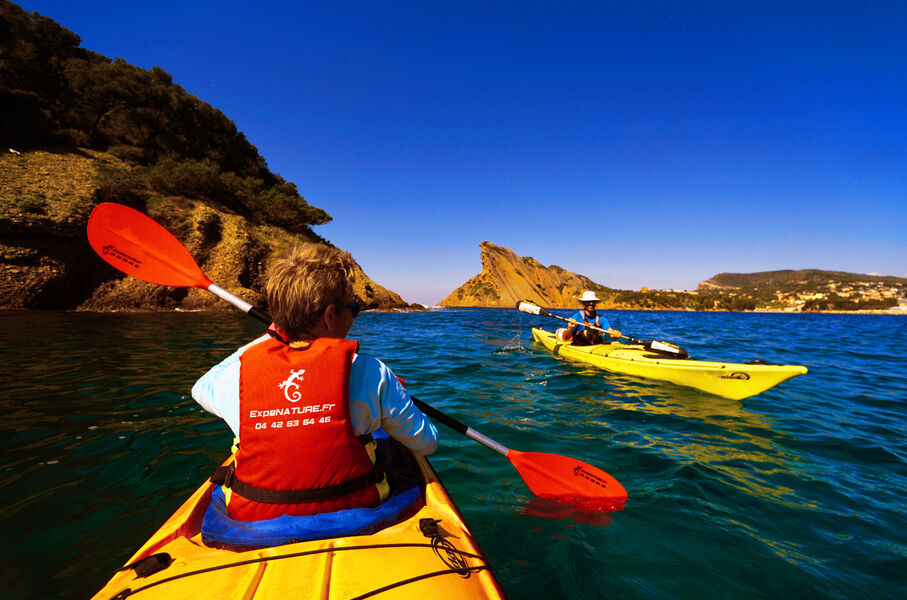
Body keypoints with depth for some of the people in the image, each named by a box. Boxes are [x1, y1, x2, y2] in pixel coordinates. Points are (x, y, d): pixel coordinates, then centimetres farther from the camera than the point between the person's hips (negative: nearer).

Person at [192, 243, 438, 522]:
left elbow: (201, 387, 15)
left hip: (253, 520, 3)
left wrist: (269, 336, 14)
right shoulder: (368, 372, -20)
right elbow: (426, 443, -8)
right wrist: (395, 392, 10)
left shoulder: (239, 374, -13)